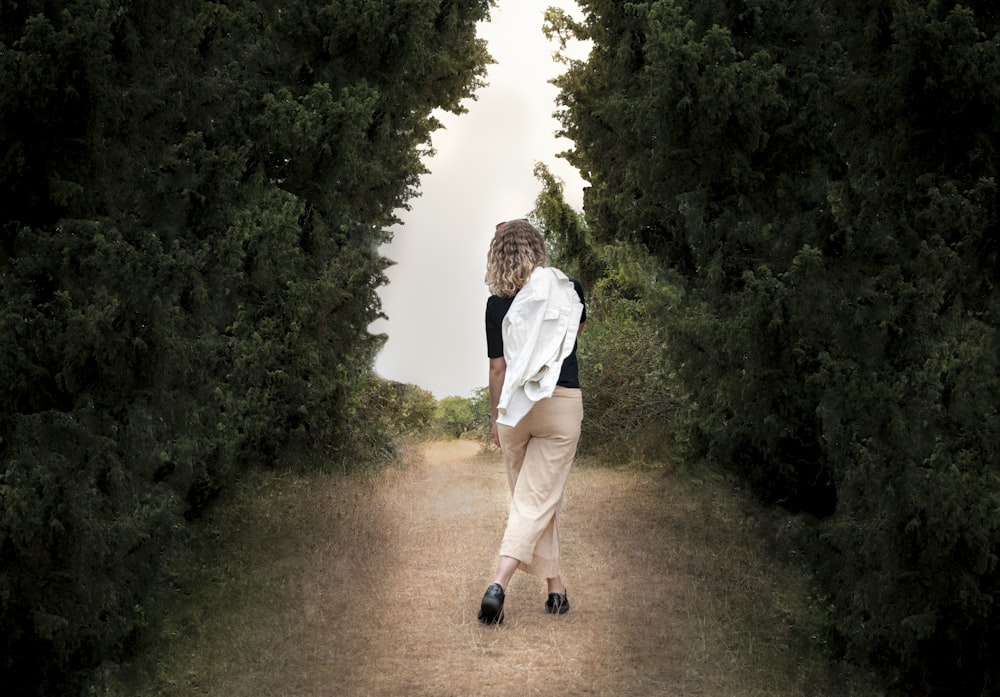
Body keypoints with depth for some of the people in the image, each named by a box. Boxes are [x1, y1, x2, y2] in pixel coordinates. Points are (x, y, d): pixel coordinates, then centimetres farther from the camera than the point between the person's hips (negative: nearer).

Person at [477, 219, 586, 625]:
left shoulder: (497, 305, -1)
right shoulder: (567, 290, 1)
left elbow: (497, 367, 1)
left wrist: (496, 417, 12)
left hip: (515, 407, 1)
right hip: (562, 405, -1)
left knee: (532, 501, 16)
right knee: (536, 502, -4)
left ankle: (556, 588, 21)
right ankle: (498, 585, -19)